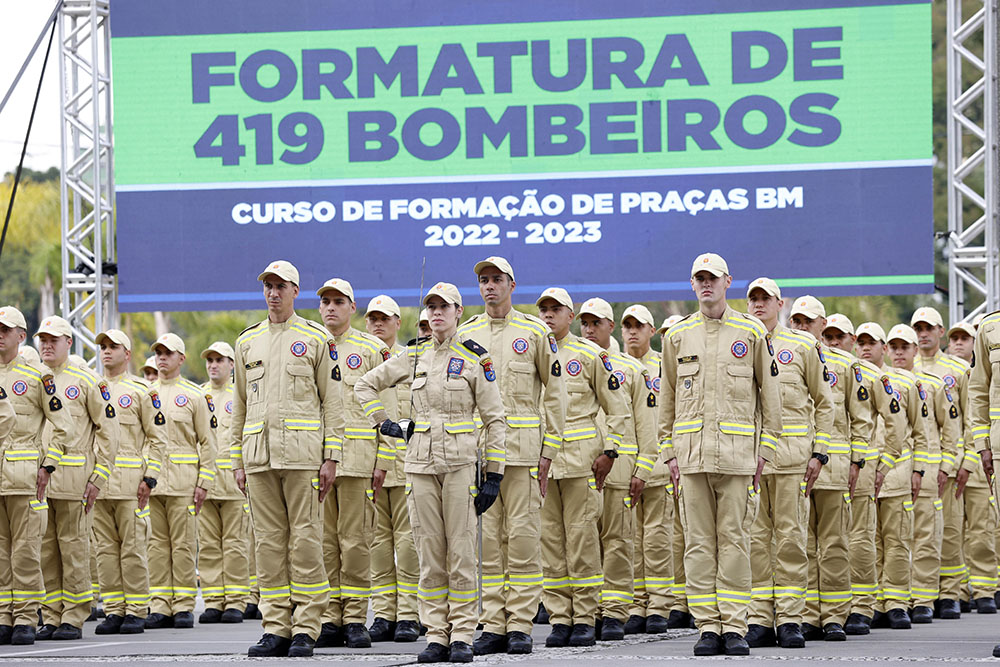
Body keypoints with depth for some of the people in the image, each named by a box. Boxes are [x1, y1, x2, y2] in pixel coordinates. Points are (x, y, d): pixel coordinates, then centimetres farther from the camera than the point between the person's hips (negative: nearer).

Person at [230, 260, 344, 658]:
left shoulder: (317, 339, 4)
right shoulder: (248, 341, 16)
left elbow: (332, 402, 2)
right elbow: (239, 405, 18)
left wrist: (330, 458, -5)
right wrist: (237, 461, 12)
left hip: (302, 453, -4)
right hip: (259, 455, 4)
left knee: (305, 542, -5)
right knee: (268, 542, 4)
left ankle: (305, 629, -3)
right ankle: (276, 628, 7)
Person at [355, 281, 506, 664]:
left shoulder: (475, 358, -1)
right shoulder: (414, 355, 10)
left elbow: (495, 420, 0)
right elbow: (366, 385, 22)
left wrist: (494, 474, -5)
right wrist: (381, 422, 10)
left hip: (461, 460, -4)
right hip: (421, 460, 4)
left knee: (461, 550, -5)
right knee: (429, 550, 3)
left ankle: (462, 636, -2)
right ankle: (436, 636, 6)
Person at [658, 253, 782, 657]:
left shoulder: (752, 332, 6)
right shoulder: (678, 336, 12)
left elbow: (770, 393, 7)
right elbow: (667, 397, 15)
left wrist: (766, 449, 1)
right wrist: (670, 450, 9)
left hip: (738, 452, -2)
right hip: (692, 452, 2)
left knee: (734, 539, -4)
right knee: (698, 541, 0)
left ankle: (734, 626, -2)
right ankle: (708, 627, 2)